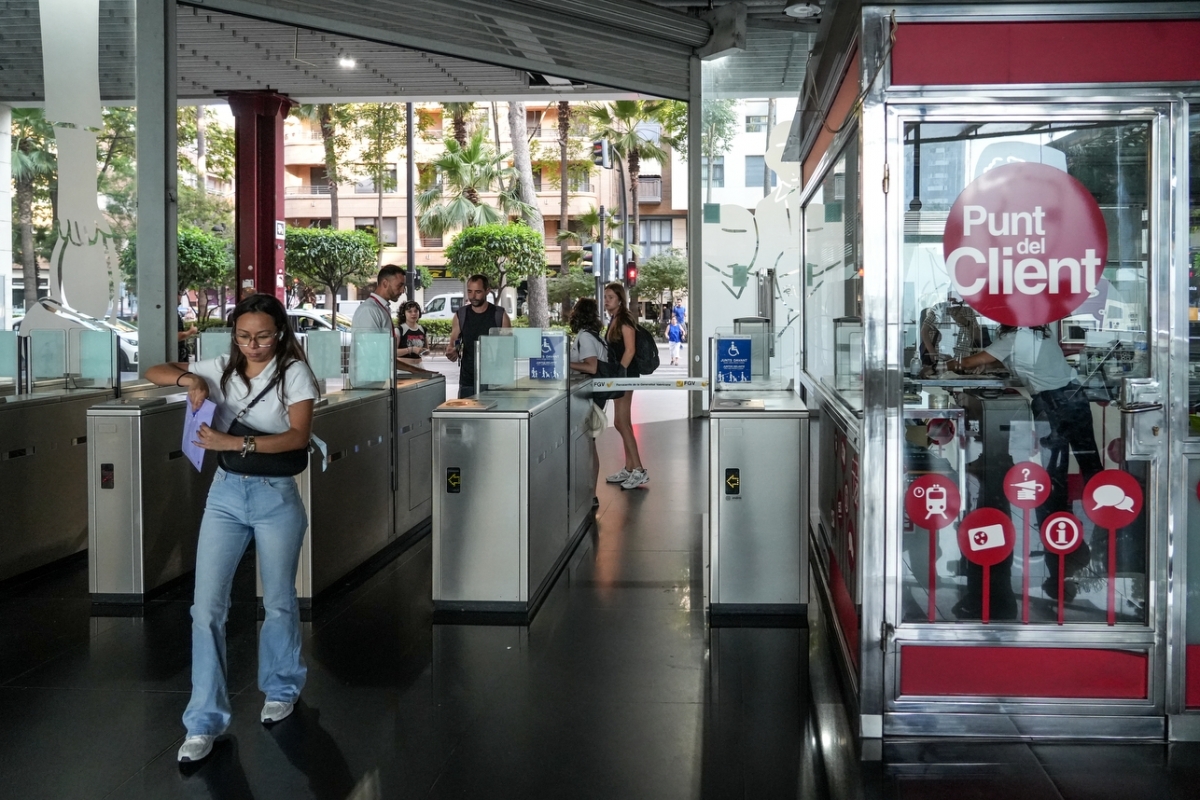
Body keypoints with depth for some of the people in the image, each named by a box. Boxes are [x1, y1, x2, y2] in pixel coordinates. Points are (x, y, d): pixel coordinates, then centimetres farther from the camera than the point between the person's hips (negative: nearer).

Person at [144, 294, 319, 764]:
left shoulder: (293, 372, -7)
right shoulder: (221, 368, 4)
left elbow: (298, 435, -18)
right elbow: (154, 372, 10)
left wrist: (235, 442, -27)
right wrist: (187, 379, -13)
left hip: (276, 496, -3)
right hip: (225, 494, 3)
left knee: (278, 602, 12)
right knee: (207, 607, -3)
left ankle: (281, 689, 36)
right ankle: (205, 721, 5)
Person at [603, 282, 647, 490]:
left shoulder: (625, 320, -13)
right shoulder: (614, 320, 15)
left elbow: (630, 350, -20)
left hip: (625, 375, -10)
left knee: (621, 423, -10)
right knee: (623, 423, 11)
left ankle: (639, 470, -8)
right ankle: (629, 469, 16)